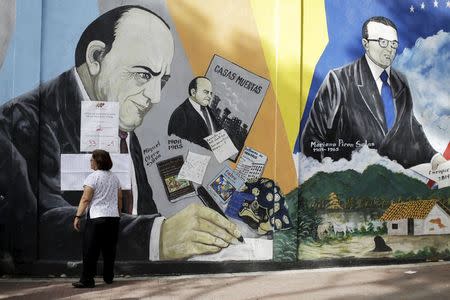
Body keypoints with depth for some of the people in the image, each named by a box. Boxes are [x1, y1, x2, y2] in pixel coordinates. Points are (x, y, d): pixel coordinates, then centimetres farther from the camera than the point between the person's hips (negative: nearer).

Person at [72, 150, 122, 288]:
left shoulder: (93, 177, -9)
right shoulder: (114, 177, 12)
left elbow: (85, 199, -14)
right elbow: (119, 198, 17)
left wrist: (78, 216, -11)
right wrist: (118, 213, 26)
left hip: (96, 217, -7)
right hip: (113, 217, 7)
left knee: (90, 250, -2)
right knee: (109, 249, 13)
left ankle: (87, 280, -1)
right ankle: (108, 278, 22)